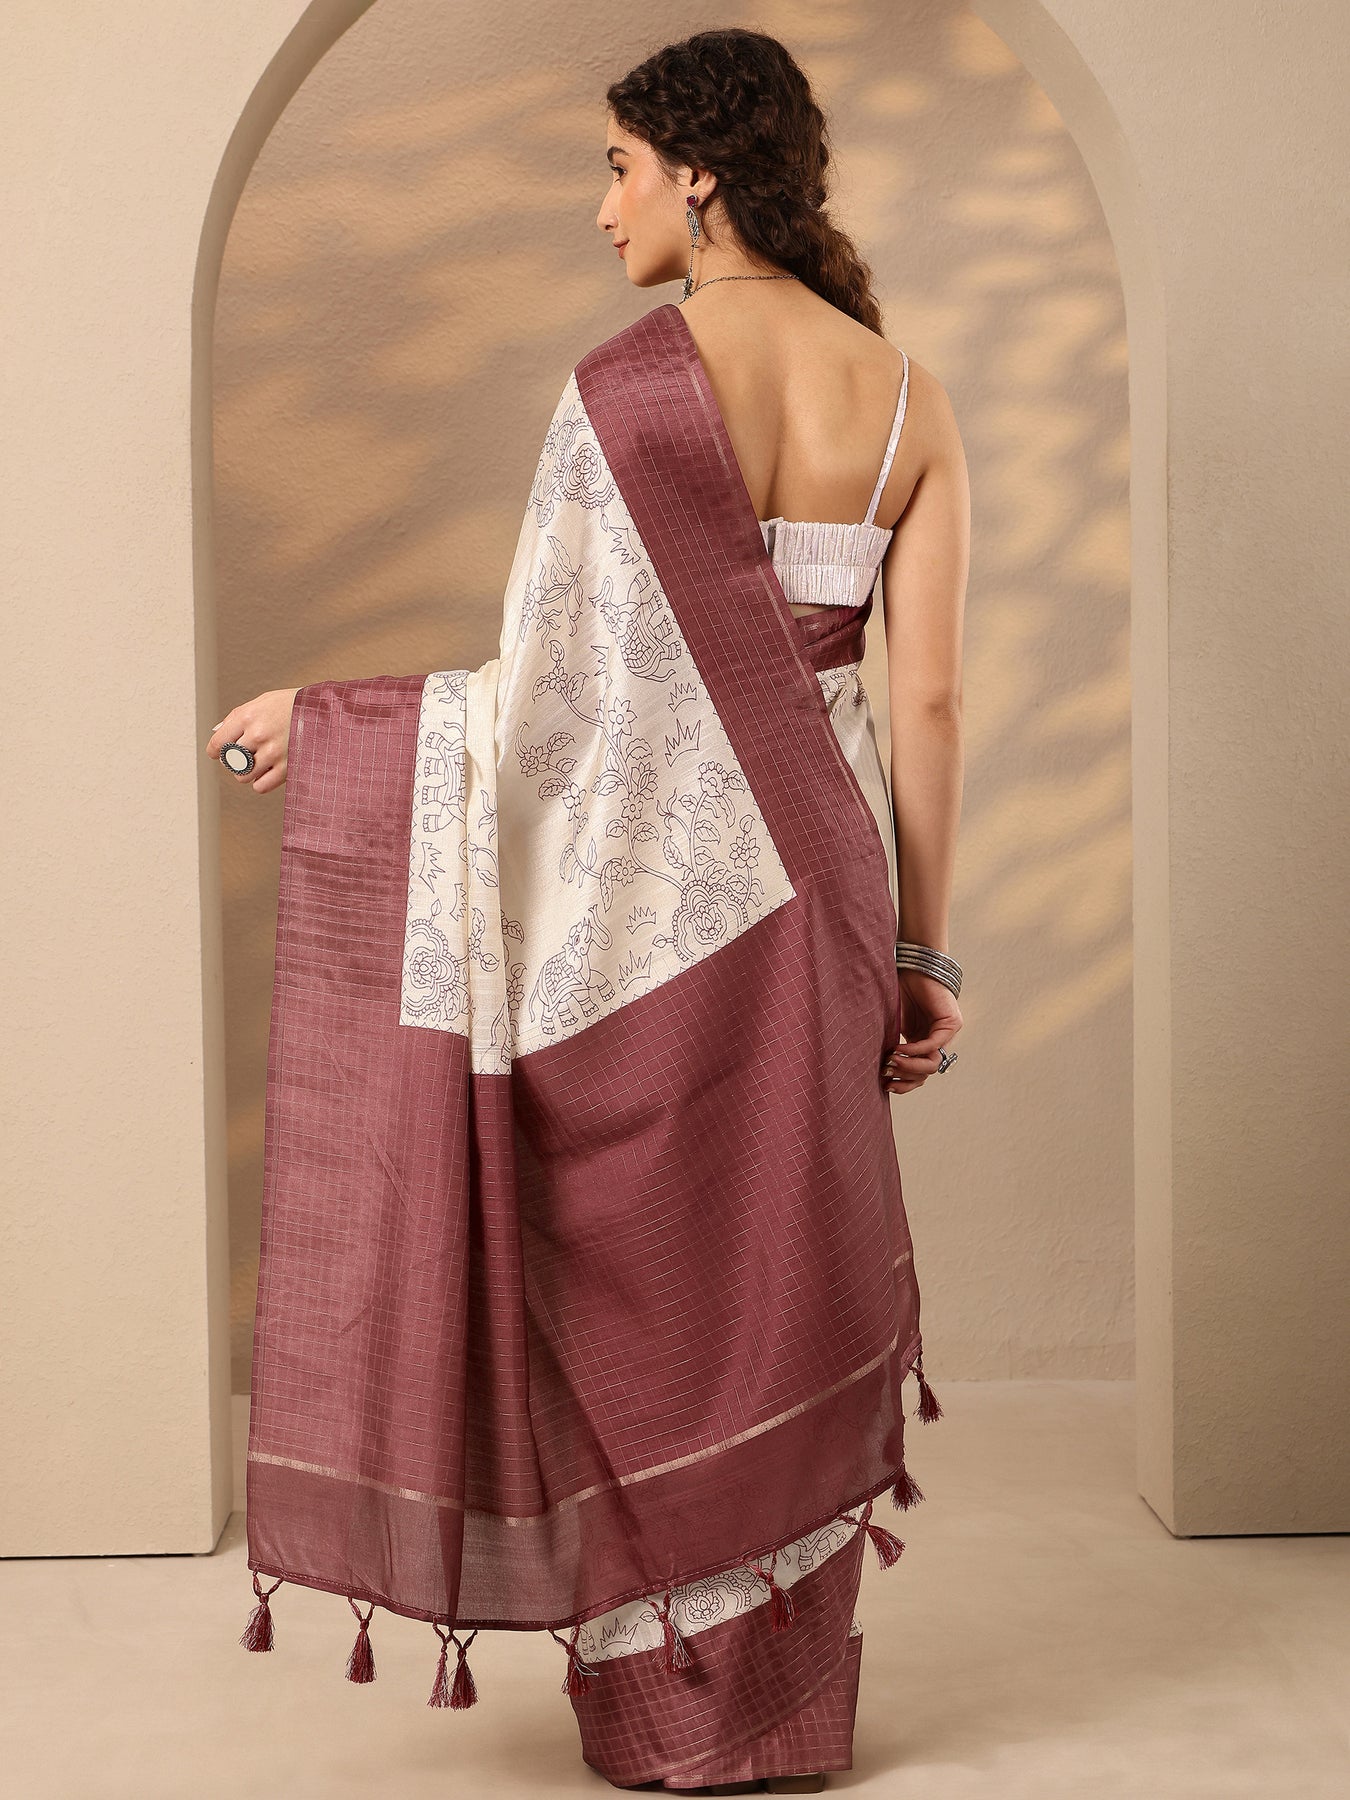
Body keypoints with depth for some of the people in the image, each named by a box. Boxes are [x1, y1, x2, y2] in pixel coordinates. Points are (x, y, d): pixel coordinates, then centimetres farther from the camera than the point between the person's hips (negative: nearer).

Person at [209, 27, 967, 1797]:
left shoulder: (628, 386, -12)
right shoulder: (908, 395, 4)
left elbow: (556, 694, -14)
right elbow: (931, 698, 1)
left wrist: (322, 719, -1)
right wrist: (920, 951, 7)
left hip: (651, 883, -5)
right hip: (813, 876, 5)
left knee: (647, 1283, 8)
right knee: (787, 1276, 14)